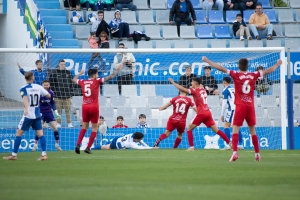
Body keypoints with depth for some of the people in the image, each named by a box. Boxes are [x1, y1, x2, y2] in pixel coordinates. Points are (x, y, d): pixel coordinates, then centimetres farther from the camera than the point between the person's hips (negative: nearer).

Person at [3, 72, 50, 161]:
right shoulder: (38, 87, 3)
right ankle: (44, 154, -5)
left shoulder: (23, 89, -8)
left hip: (28, 115, -4)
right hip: (37, 115, 4)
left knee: (19, 133, 3)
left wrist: (26, 108, -43)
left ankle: (14, 155, 1)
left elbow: (25, 98, -27)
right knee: (40, 133, 5)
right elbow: (48, 95, 11)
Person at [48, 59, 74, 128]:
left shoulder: (68, 73, 11)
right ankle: (58, 123, 8)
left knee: (68, 110, 2)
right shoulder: (54, 73, 1)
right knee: (58, 110, 2)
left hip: (67, 96, 2)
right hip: (58, 96, -2)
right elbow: (51, 83, 0)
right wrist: (53, 92, -5)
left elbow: (71, 83, 14)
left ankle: (69, 123, 6)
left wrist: (71, 92, 8)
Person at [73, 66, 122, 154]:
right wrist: (118, 69, 7)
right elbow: (110, 77, -5)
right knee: (94, 129, 6)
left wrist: (80, 73, 45)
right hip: (94, 107, -4)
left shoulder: (83, 82, 6)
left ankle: (78, 145, -1)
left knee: (84, 127, 16)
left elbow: (74, 79, 28)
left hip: (85, 106, 4)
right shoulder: (96, 81, -5)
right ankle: (88, 148, -2)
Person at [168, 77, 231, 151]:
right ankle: (229, 143, -3)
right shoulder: (202, 89, 15)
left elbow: (182, 89, -9)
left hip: (201, 114, -6)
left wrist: (173, 82, 0)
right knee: (216, 130, 6)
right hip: (208, 113, 6)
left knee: (189, 128, 6)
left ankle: (191, 147, -6)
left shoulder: (195, 91, -4)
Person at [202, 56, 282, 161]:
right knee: (252, 130, 14)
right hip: (250, 106, 3)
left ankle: (235, 152, -22)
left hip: (240, 106, -3)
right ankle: (257, 153, 16)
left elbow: (221, 68, -6)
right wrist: (277, 64, 35)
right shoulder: (253, 75, 4)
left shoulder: (236, 75, -4)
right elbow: (268, 71, 18)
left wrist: (207, 60, 0)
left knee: (235, 128, -5)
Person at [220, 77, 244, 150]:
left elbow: (224, 103, -6)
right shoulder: (234, 89, 19)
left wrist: (222, 114, -2)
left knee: (226, 125, -4)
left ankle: (227, 145, -14)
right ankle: (240, 144, 13)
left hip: (232, 109, -7)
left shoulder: (226, 90, -1)